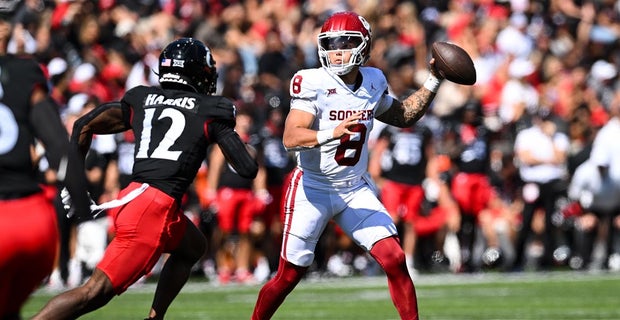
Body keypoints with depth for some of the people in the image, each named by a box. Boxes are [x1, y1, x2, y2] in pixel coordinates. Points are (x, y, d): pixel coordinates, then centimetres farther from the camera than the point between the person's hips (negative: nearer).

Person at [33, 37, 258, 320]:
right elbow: (248, 169, 4)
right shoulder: (210, 111, 4)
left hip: (131, 198, 7)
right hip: (154, 210, -7)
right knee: (96, 292, -12)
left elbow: (83, 126, 18)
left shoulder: (141, 99, 18)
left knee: (193, 246, 32)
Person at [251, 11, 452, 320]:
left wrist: (433, 81, 8)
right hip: (312, 189, -4)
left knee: (395, 261, -9)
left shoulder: (373, 83, -1)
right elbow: (291, 138, -30)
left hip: (356, 190, 4)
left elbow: (405, 116, 19)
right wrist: (331, 133, -46)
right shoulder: (313, 83, -18)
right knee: (289, 275, 3)